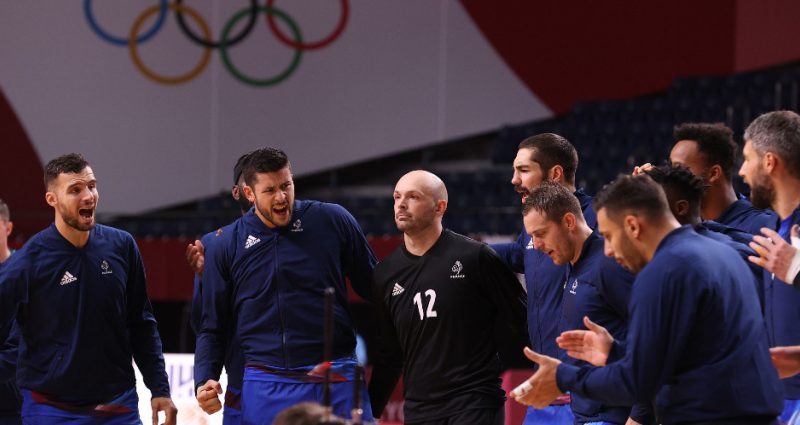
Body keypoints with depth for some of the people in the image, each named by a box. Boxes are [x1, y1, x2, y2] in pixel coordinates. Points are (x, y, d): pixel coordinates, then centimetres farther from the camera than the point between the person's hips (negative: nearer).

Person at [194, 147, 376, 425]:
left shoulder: (333, 222, 1)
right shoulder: (225, 248, 4)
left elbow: (373, 289, 8)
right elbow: (213, 327, 11)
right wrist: (205, 381, -4)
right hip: (265, 389, 1)